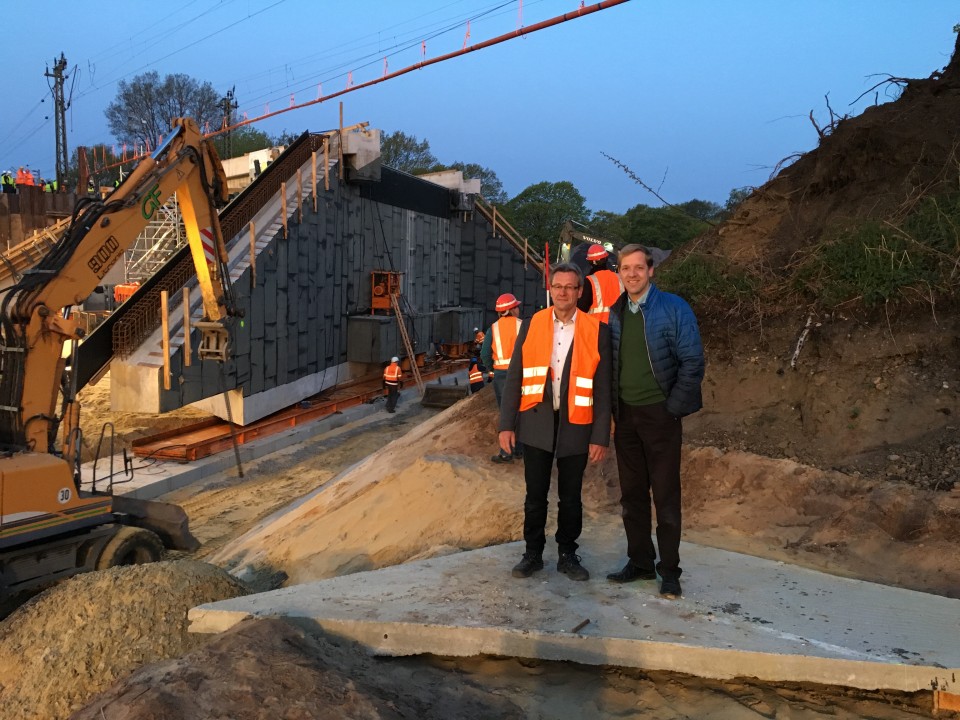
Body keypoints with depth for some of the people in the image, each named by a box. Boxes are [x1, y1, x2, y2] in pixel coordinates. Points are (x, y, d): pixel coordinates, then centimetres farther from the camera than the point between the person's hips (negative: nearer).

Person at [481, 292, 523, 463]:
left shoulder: (493, 329, 0)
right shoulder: (523, 326, -3)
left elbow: (485, 355, -6)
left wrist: (493, 369, 9)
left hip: (501, 376, 0)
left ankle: (507, 452, 0)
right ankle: (519, 450, 21)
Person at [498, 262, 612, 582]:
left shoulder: (596, 330, -1)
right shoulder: (531, 325, 3)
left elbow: (602, 388, -1)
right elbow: (514, 378, 4)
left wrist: (600, 436, -5)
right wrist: (507, 424, -1)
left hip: (575, 426, -1)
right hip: (536, 423, 1)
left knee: (571, 498, 11)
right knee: (535, 495, 9)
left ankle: (568, 556, 27)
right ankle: (533, 554, 24)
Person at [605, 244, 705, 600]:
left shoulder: (674, 308, -8)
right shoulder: (614, 314, 7)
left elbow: (692, 362, -10)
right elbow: (608, 364, 11)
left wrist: (673, 408, -12)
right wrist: (611, 410, 4)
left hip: (660, 414, -5)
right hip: (625, 416, 5)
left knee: (666, 494, 2)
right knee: (631, 494, 11)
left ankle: (669, 569, 14)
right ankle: (639, 562, 24)